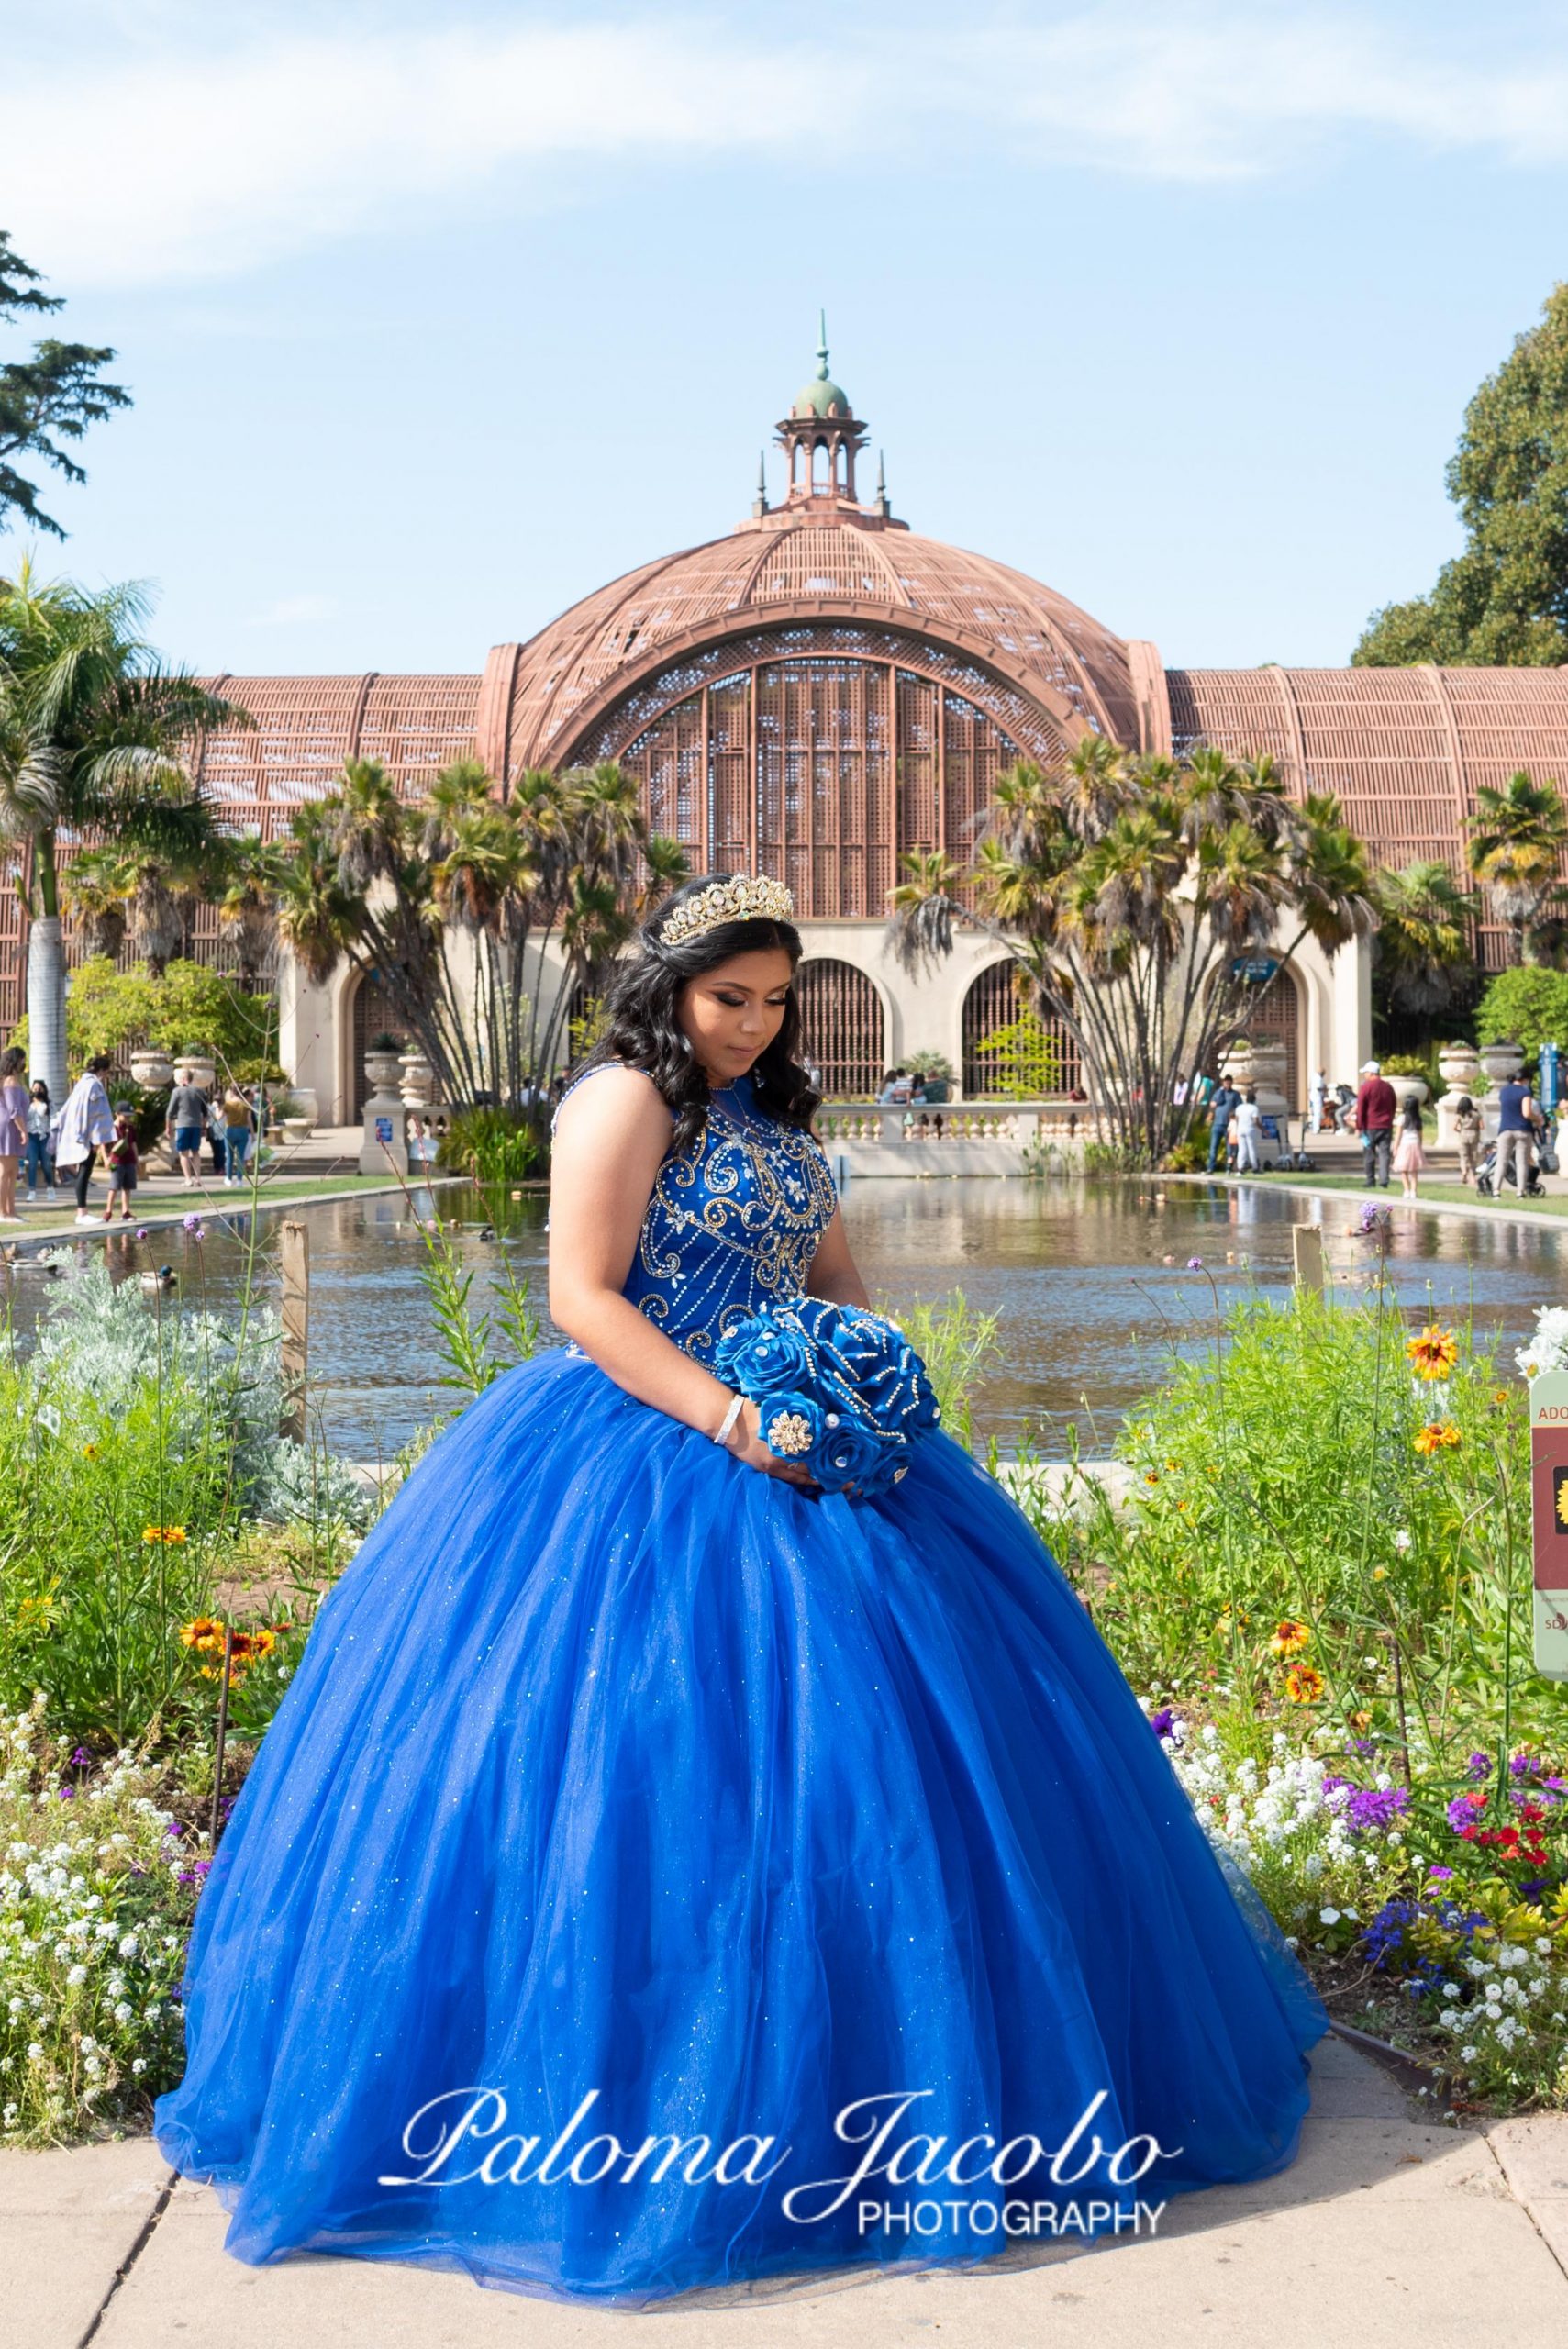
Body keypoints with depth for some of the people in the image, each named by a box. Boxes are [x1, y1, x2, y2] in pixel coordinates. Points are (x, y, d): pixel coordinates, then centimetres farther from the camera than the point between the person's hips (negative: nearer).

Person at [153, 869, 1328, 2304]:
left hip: (788, 1449, 8)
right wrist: (728, 1419, -23)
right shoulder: (624, 1101, -8)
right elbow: (584, 1299, -16)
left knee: (849, 1733, 6)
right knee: (662, 1740, -9)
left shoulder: (774, 1116, 16)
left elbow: (835, 1272, 20)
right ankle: (660, 2096, 1)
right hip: (644, 1455, -8)